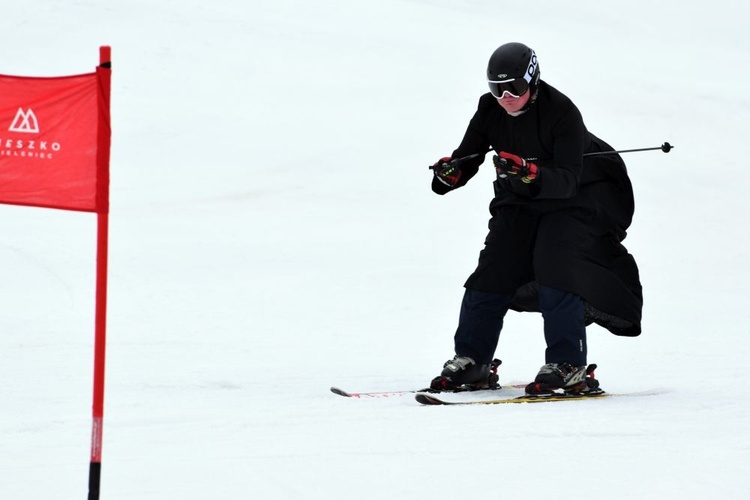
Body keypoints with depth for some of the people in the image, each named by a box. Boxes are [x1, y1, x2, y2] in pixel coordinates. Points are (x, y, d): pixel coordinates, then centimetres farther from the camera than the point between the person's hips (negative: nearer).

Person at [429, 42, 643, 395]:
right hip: (519, 201, 6)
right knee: (493, 271, 0)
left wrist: (530, 173, -52)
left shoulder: (562, 112, -28)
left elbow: (567, 181, -34)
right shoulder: (490, 111, -11)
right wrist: (451, 172, -31)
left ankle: (568, 366, -17)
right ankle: (470, 360, 9)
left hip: (572, 199, -6)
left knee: (555, 270, -22)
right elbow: (468, 156, -8)